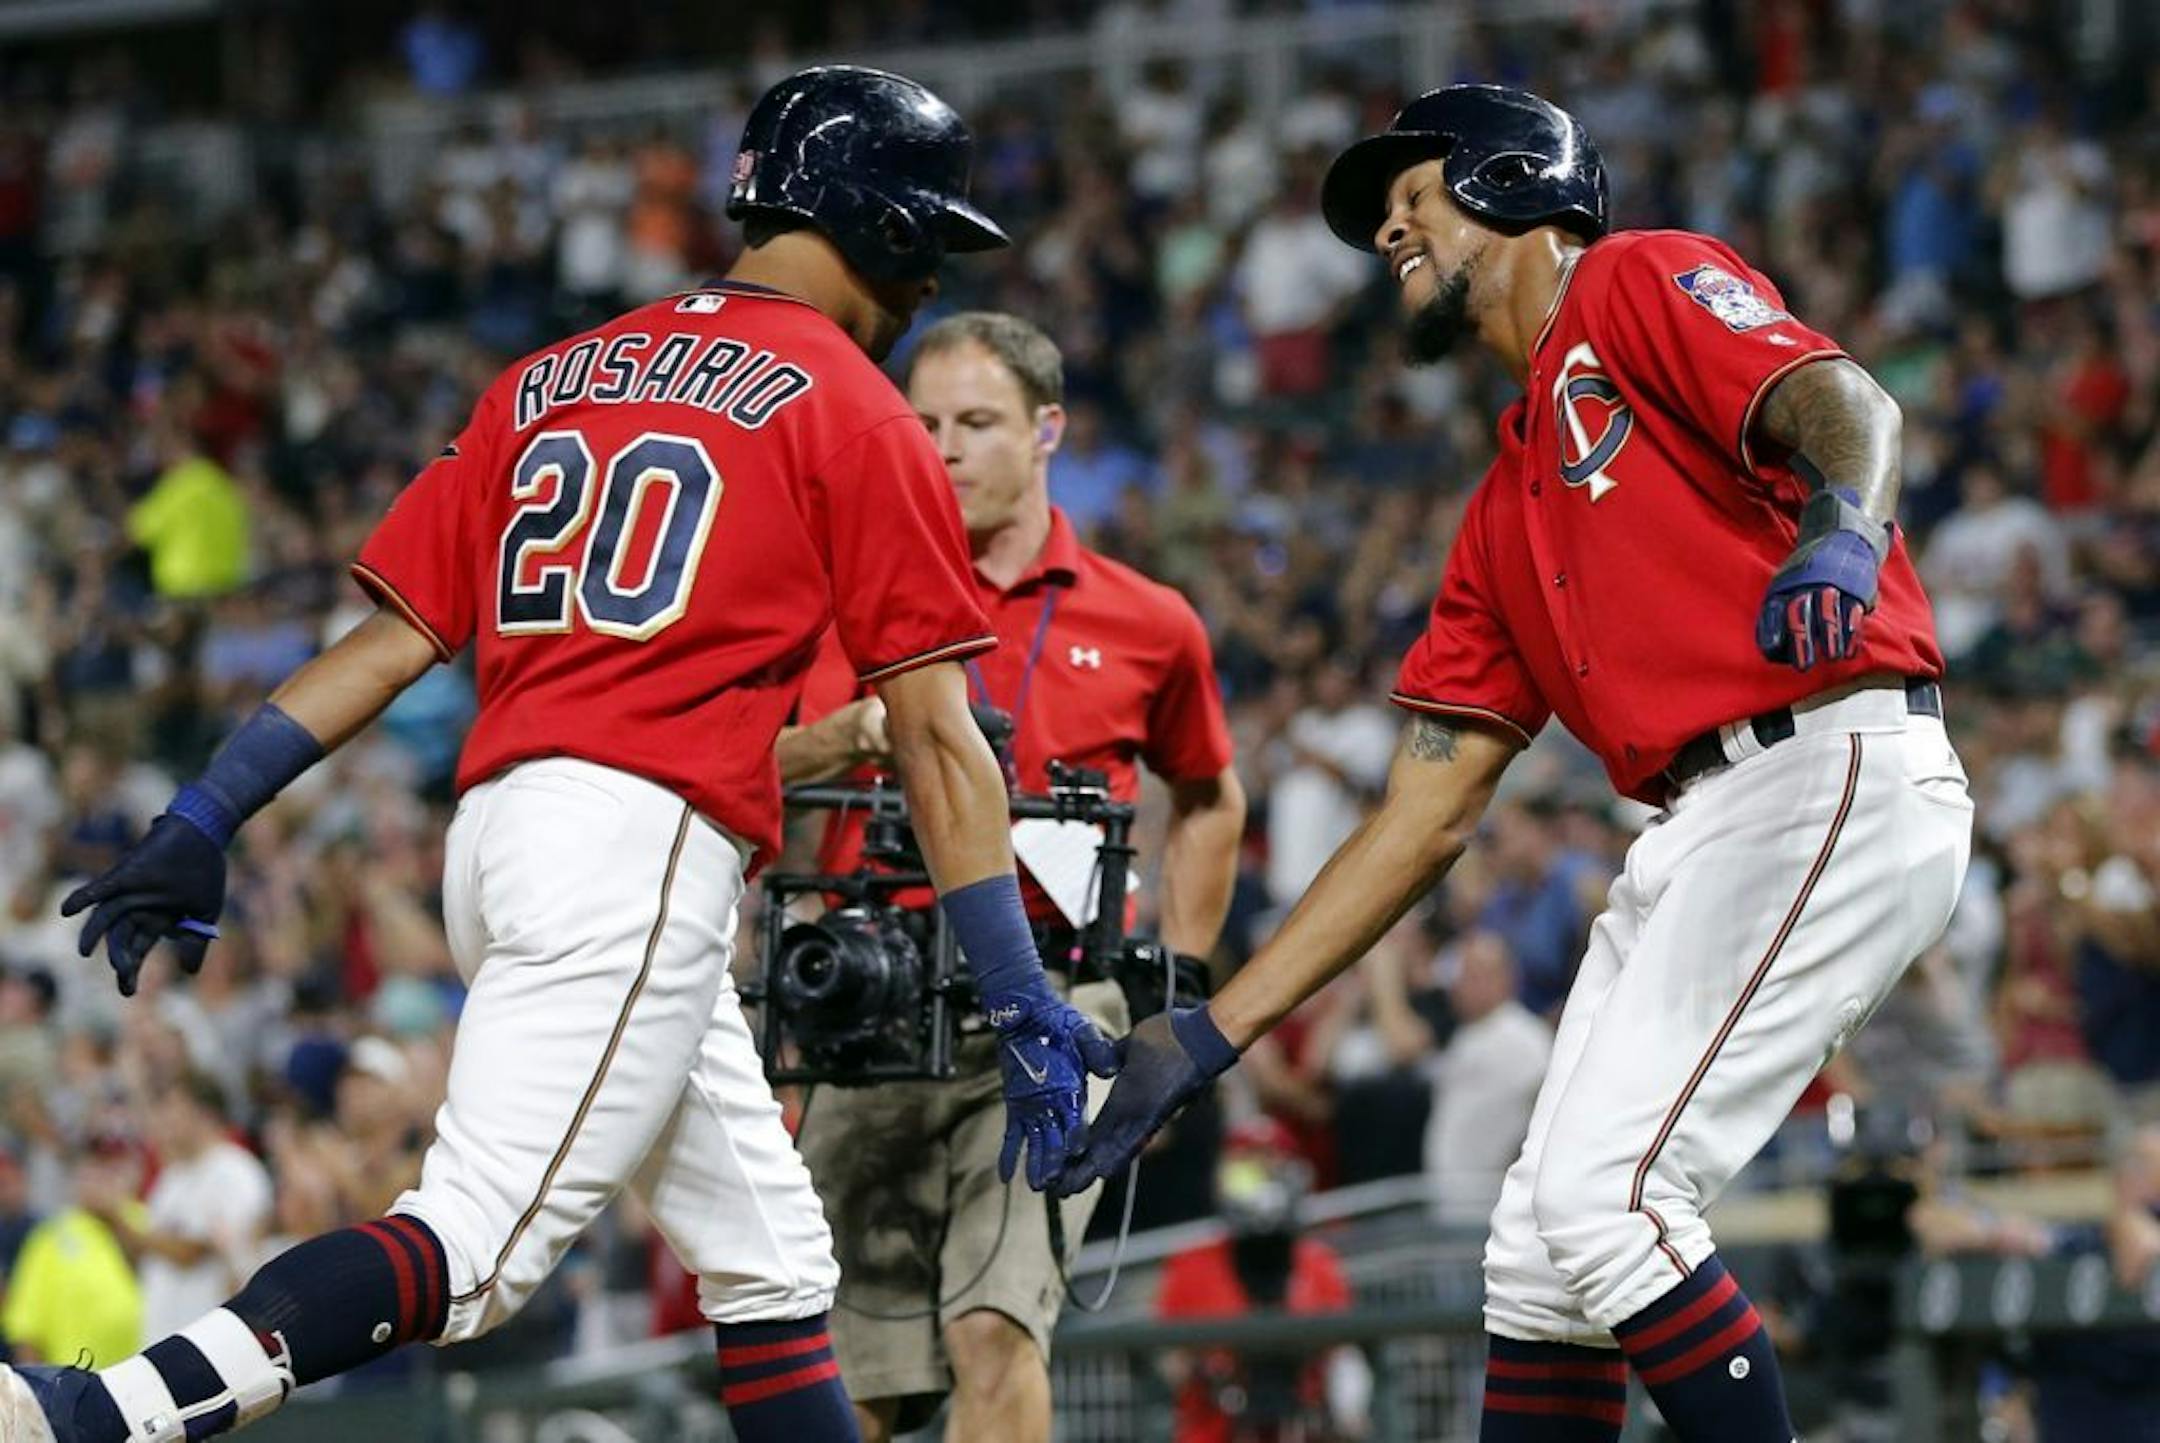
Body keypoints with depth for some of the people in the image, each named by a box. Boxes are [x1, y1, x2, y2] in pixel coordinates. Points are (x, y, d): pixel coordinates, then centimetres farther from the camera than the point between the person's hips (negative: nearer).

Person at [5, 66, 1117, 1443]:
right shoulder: (858, 415, 3)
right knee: (474, 1249, -17)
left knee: (773, 1263, 14)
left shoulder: (555, 377, 21)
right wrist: (1022, 998, -1)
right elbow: (936, 736, -2)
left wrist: (205, 819, 12)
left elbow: (396, 634, 14)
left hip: (497, 828, 8)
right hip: (643, 841, -8)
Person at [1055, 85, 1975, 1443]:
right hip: (1700, 827, 9)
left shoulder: (1645, 284, 6)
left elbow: (1850, 406, -12)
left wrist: (1841, 530, -36)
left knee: (1606, 1196, -17)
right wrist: (1209, 1036, 19)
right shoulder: (1507, 512, 27)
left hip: (1835, 771, -9)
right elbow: (1424, 818, 24)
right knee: (1539, 1243, 4)